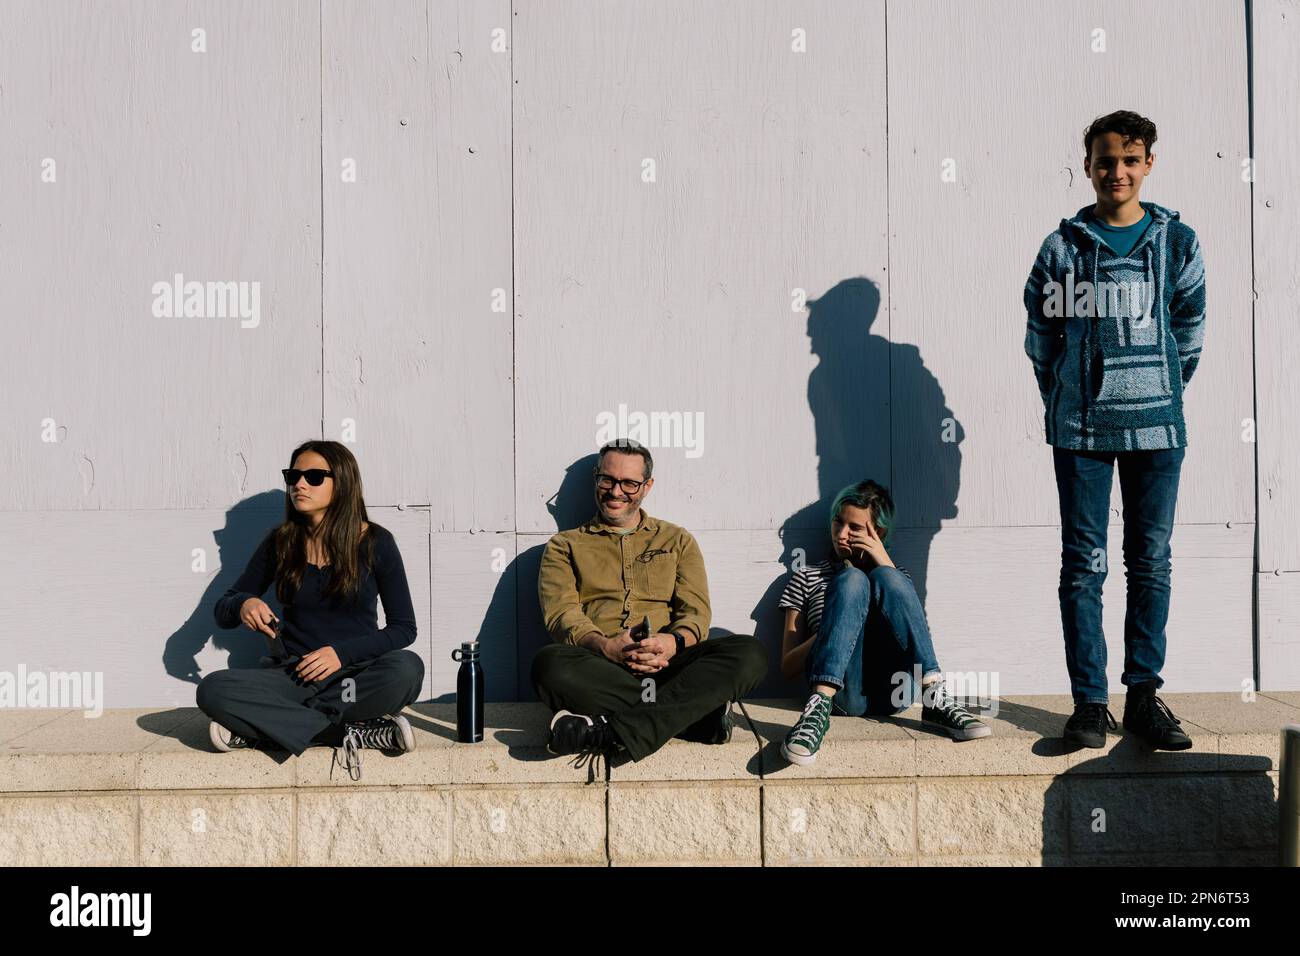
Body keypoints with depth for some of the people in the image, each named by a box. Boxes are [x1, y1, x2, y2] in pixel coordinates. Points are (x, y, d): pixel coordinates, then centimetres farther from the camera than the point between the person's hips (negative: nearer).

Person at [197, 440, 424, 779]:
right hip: (292, 673, 2)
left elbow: (404, 628, 0)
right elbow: (223, 612, 10)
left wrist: (342, 653, -15)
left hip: (356, 672, -1)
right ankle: (355, 732, -28)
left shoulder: (375, 542, -2)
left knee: (407, 668, -35)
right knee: (212, 690, -27)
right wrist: (242, 605, -14)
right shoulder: (280, 542, 4)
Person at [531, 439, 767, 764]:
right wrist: (605, 646, -19)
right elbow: (561, 615, 3)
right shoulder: (565, 546, 19)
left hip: (666, 664, 2)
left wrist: (674, 642, -16)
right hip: (598, 668, -1)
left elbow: (696, 611, 9)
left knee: (750, 654, -26)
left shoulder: (677, 540, 23)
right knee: (549, 664, -36)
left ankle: (613, 732, -36)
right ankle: (698, 711, -29)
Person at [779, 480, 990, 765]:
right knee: (852, 580, -22)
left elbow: (918, 632, 6)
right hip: (842, 694, -1)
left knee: (885, 578, -18)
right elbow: (788, 667, 11)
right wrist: (833, 629, -7)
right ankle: (821, 705, -41)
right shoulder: (807, 577, 22)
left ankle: (936, 699, -31)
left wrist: (886, 566, 1)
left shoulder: (898, 574, 27)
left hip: (892, 692, 1)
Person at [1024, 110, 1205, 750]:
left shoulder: (1177, 241, 6)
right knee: (1083, 565, 1)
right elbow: (1040, 333, 8)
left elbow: (1189, 330, 12)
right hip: (1080, 429, -1)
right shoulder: (1063, 246, 2)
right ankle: (1089, 702, 8)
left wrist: (1163, 396, 11)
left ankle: (1144, 695, 16)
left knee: (1151, 562, 6)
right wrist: (1064, 402, 9)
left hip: (1156, 424, 2)